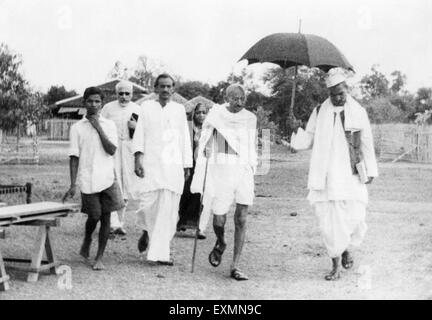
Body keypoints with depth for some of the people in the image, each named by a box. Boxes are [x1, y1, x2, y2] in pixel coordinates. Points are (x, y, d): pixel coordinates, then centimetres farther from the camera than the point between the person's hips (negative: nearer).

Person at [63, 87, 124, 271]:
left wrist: (98, 128, -9)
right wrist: (73, 185, -3)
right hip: (87, 180, -1)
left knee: (105, 217, 0)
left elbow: (112, 150, -7)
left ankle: (99, 258, 10)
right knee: (94, 216, -3)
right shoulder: (77, 128, 4)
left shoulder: (109, 125, 7)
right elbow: (74, 157, 2)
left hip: (107, 178, 1)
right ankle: (86, 243, 29)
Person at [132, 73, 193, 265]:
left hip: (173, 165, 1)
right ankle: (147, 231, 24)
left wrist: (187, 166, 11)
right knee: (148, 204, -10)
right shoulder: (146, 107, 8)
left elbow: (184, 138, 14)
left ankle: (160, 253, 3)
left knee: (168, 210, -3)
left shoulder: (179, 109, 12)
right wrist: (137, 159, -7)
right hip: (151, 164, -1)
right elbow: (139, 134, 4)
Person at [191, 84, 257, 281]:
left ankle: (235, 266, 3)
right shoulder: (215, 115, -3)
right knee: (219, 220, -1)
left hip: (244, 172, 2)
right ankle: (220, 244, 34)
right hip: (221, 171, -2)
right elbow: (204, 145, 0)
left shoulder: (250, 118, 6)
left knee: (241, 220, -4)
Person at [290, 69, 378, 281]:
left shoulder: (358, 112, 5)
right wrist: (295, 138, -11)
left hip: (351, 175, 0)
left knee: (354, 216, -4)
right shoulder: (319, 112, 6)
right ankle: (336, 266, 9)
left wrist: (371, 171, 10)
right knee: (329, 220, -2)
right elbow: (309, 139, 10)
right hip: (326, 175, 0)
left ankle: (345, 248, 27)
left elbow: (367, 143, 10)